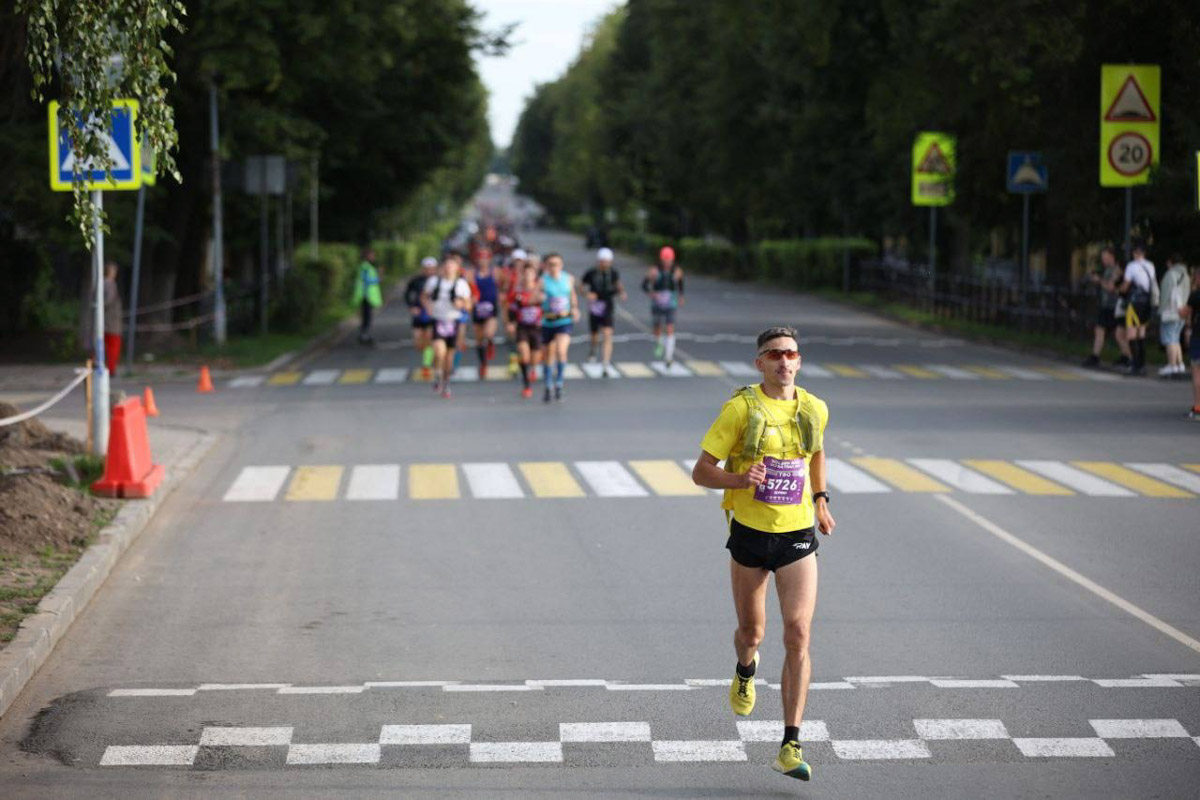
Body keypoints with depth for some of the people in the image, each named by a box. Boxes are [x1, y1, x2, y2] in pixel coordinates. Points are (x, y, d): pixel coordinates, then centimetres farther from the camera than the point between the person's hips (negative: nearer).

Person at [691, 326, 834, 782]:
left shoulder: (815, 409, 1)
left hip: (798, 537, 1)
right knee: (751, 631, 15)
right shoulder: (741, 408, -9)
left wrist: (820, 500, 18)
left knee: (798, 636, -12)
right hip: (750, 535, -1)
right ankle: (745, 673, 54)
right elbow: (700, 472, -8)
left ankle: (791, 747, -11)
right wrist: (740, 479, -26)